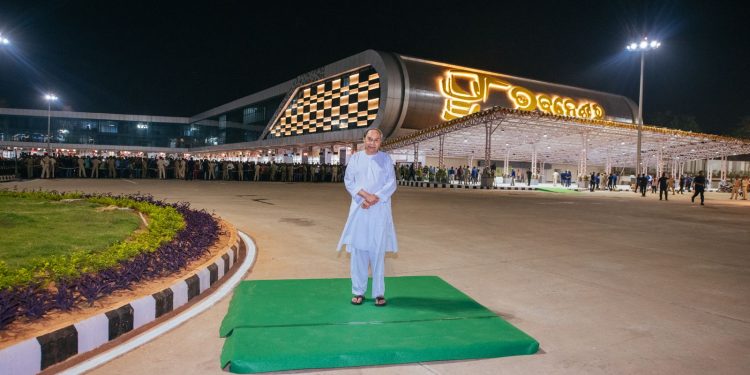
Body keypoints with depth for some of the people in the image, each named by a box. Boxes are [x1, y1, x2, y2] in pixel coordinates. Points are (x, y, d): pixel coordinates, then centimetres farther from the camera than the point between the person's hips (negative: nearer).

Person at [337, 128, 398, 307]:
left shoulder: (386, 159, 5)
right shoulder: (355, 158, 8)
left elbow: (391, 184, -1)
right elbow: (348, 181, 1)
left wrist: (374, 199, -12)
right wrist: (365, 195, -13)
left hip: (379, 211, -1)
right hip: (359, 210, 1)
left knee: (378, 251, -1)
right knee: (358, 251, 1)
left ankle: (379, 293, 6)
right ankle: (358, 291, 10)